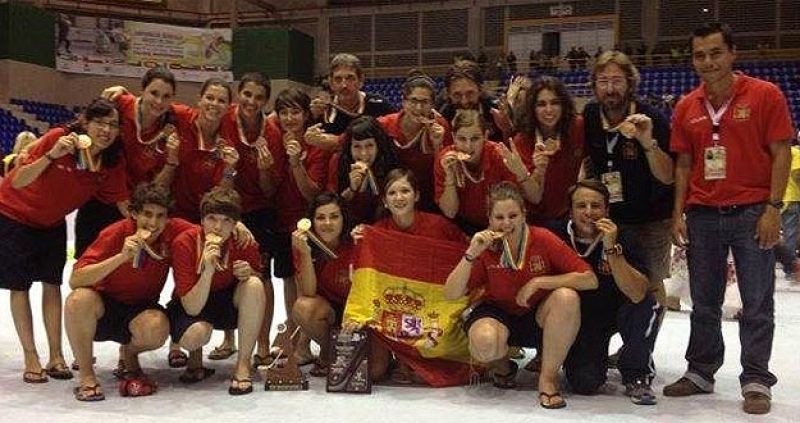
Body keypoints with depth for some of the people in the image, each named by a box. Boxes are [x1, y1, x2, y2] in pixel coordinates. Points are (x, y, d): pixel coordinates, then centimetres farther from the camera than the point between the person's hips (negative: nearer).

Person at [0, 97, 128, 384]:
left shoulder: (113, 160, -16)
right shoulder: (58, 138, -30)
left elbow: (124, 204, -14)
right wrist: (51, 155, -45)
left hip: (53, 222, 4)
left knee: (52, 284, 3)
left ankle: (56, 357, 11)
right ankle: (31, 360, 8)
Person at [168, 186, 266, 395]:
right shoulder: (184, 243, -24)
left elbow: (258, 277, 2)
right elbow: (192, 308, -26)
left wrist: (248, 273, -22)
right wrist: (208, 270, -41)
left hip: (229, 303, 3)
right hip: (191, 307, -3)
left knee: (254, 284, -28)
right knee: (196, 333, -37)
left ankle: (243, 365, -18)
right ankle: (195, 358, 4)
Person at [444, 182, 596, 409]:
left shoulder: (543, 239, -15)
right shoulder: (486, 246, -11)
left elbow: (590, 279, -19)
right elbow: (450, 294, -16)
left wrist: (539, 282, -24)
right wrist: (471, 254, -28)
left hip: (539, 317, 0)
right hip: (499, 314, 0)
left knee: (566, 297, -32)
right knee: (484, 341, -35)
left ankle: (548, 377, -14)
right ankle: (502, 366, 6)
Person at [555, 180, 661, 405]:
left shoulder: (621, 239, -18)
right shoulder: (557, 236, -16)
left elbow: (638, 295, -32)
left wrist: (611, 249, -37)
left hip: (615, 314, 1)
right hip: (576, 319, -1)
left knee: (647, 304, -30)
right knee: (585, 384, -21)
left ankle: (636, 376, -6)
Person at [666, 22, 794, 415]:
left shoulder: (765, 95, -3)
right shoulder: (686, 108, 8)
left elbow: (781, 153, -5)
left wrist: (773, 208, -11)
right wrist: (678, 214, 4)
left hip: (751, 212, -4)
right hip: (702, 216, 4)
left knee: (757, 304, 2)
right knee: (703, 302, 12)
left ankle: (756, 381, 12)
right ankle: (701, 371, 24)